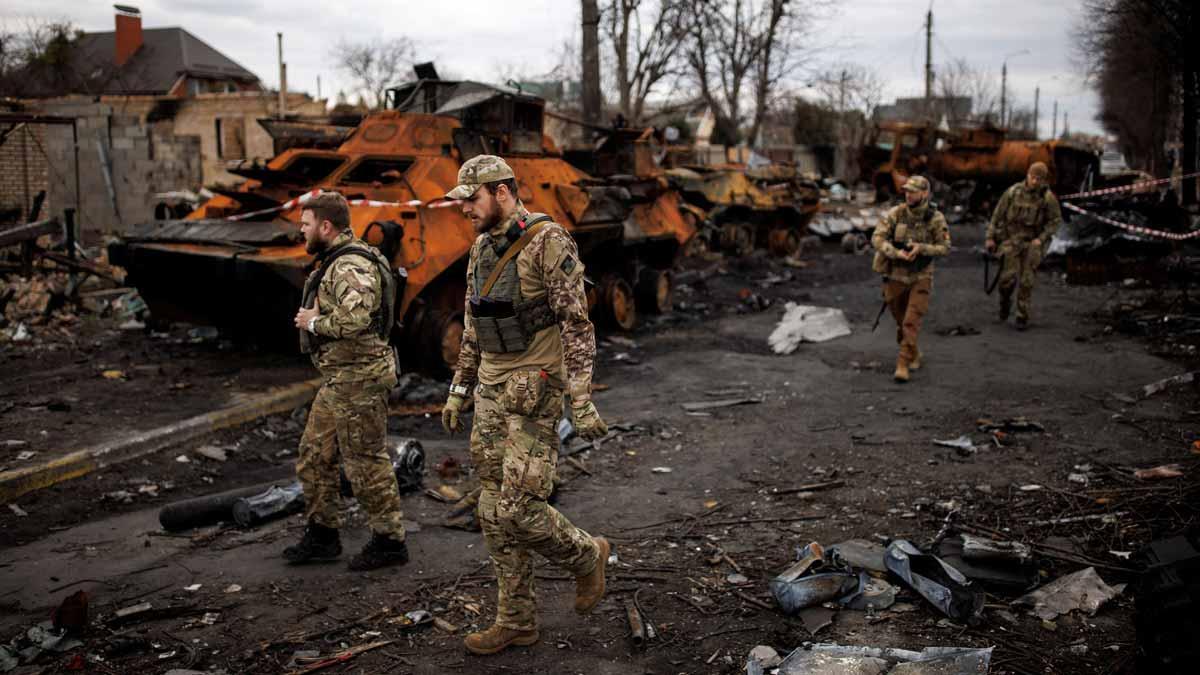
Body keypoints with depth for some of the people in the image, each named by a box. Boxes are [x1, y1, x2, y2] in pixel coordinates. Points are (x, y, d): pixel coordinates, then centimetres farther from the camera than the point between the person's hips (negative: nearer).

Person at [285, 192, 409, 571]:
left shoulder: (351, 266, -19)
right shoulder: (335, 261, 15)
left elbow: (354, 318, -34)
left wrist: (313, 322, -19)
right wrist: (313, 319, 10)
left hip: (358, 379, -11)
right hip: (339, 378, 11)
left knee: (367, 462, -2)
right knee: (315, 455, 16)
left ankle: (389, 542, 10)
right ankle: (322, 535, 28)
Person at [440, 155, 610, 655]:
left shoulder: (547, 241, -13)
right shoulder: (481, 249, 12)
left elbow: (577, 323, -16)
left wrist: (582, 401, -20)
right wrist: (458, 391, 19)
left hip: (536, 393, -8)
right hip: (493, 393, 8)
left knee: (519, 511, -11)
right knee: (494, 513, 9)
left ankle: (586, 555, 19)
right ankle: (516, 621, 20)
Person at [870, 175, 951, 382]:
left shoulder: (935, 218, -10)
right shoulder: (896, 214, -9)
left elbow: (945, 247, -8)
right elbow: (877, 237, -14)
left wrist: (921, 248, -25)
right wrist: (897, 253, -30)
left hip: (921, 278, -2)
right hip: (895, 276, 2)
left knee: (911, 322, -12)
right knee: (901, 321, 15)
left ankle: (902, 364, -9)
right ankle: (914, 355, 39)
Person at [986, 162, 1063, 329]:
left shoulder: (1048, 197, -8)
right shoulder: (1013, 192, -5)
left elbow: (1056, 220, 1)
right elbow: (998, 215, 3)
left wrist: (1041, 238, -11)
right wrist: (991, 237, 3)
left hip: (1033, 242, 0)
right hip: (1011, 239, 0)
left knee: (1027, 281, -1)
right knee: (1008, 276, -12)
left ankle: (1022, 316, 11)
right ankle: (1005, 302, 18)